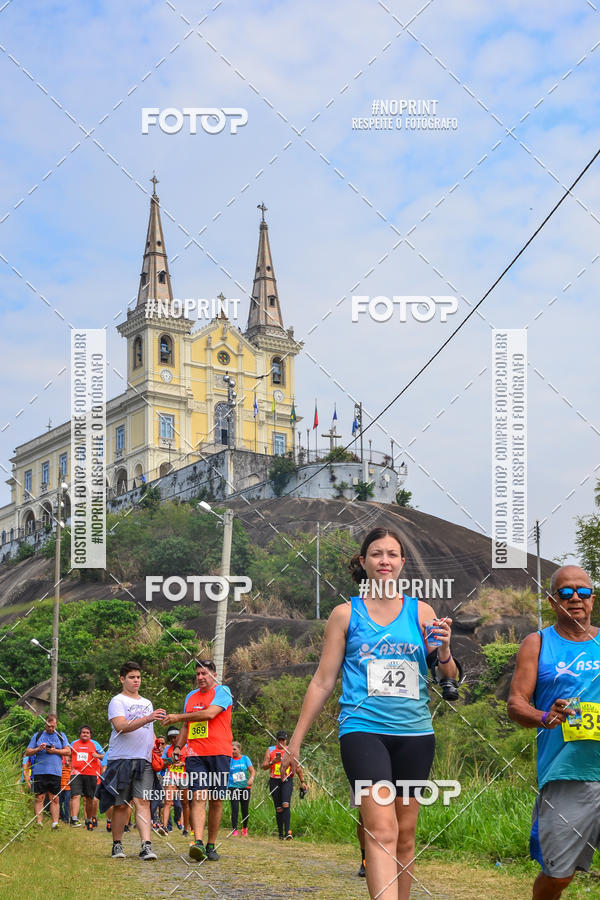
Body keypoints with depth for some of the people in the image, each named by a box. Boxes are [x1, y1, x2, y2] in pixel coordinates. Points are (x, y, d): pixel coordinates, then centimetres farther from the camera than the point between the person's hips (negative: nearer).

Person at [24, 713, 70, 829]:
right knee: (39, 798, -4)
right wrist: (38, 749, -8)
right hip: (39, 771, 0)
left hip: (55, 772, 0)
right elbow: (27, 752, 10)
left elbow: (68, 751, 6)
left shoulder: (61, 735, 15)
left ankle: (55, 823, -2)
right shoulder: (37, 735, 14)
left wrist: (55, 751, -7)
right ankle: (39, 822, -3)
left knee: (55, 799, 0)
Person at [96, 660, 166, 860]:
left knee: (143, 802, -7)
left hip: (144, 761, 4)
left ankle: (146, 846, -15)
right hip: (121, 759, -4)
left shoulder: (147, 703, 22)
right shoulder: (117, 702, 0)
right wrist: (147, 719, -28)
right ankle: (117, 845, 12)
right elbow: (121, 726, -17)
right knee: (121, 805, 0)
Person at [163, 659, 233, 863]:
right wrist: (177, 747, 16)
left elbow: (209, 713, -15)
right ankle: (198, 843, -24)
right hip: (195, 754, 3)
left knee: (216, 800, 1)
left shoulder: (222, 691, 0)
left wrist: (178, 717, -10)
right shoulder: (190, 696, 19)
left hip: (218, 753, -3)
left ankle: (211, 846, 10)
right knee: (198, 797, -12)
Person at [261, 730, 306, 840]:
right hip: (274, 781, 1)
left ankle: (287, 832, -25)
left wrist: (302, 781, 11)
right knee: (278, 809, 1)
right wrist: (272, 762, -16)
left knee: (286, 805, -19)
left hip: (287, 780, -1)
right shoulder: (270, 750, 10)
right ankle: (281, 834, 7)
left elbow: (298, 767, 14)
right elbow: (264, 766, 3)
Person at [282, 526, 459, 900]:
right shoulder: (346, 614, 5)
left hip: (414, 732, 3)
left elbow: (450, 680, 9)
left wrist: (444, 652, -13)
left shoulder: (421, 612, 9)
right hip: (363, 729, -3)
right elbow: (323, 681, 8)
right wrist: (297, 739, 7)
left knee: (405, 834, 8)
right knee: (381, 829, -18)